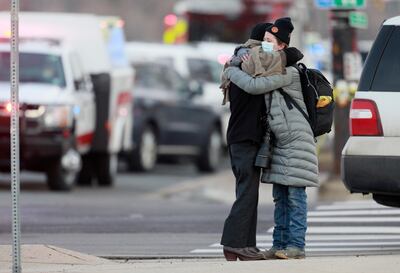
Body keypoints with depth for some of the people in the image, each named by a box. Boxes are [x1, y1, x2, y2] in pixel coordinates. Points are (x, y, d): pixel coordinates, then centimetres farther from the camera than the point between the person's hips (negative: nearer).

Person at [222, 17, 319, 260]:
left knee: (295, 194, -8)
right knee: (280, 196, 10)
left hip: (295, 139, -9)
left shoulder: (288, 72, -14)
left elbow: (254, 86, -21)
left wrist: (231, 72, -6)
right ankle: (280, 244, 13)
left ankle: (296, 245, -9)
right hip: (280, 140, 9)